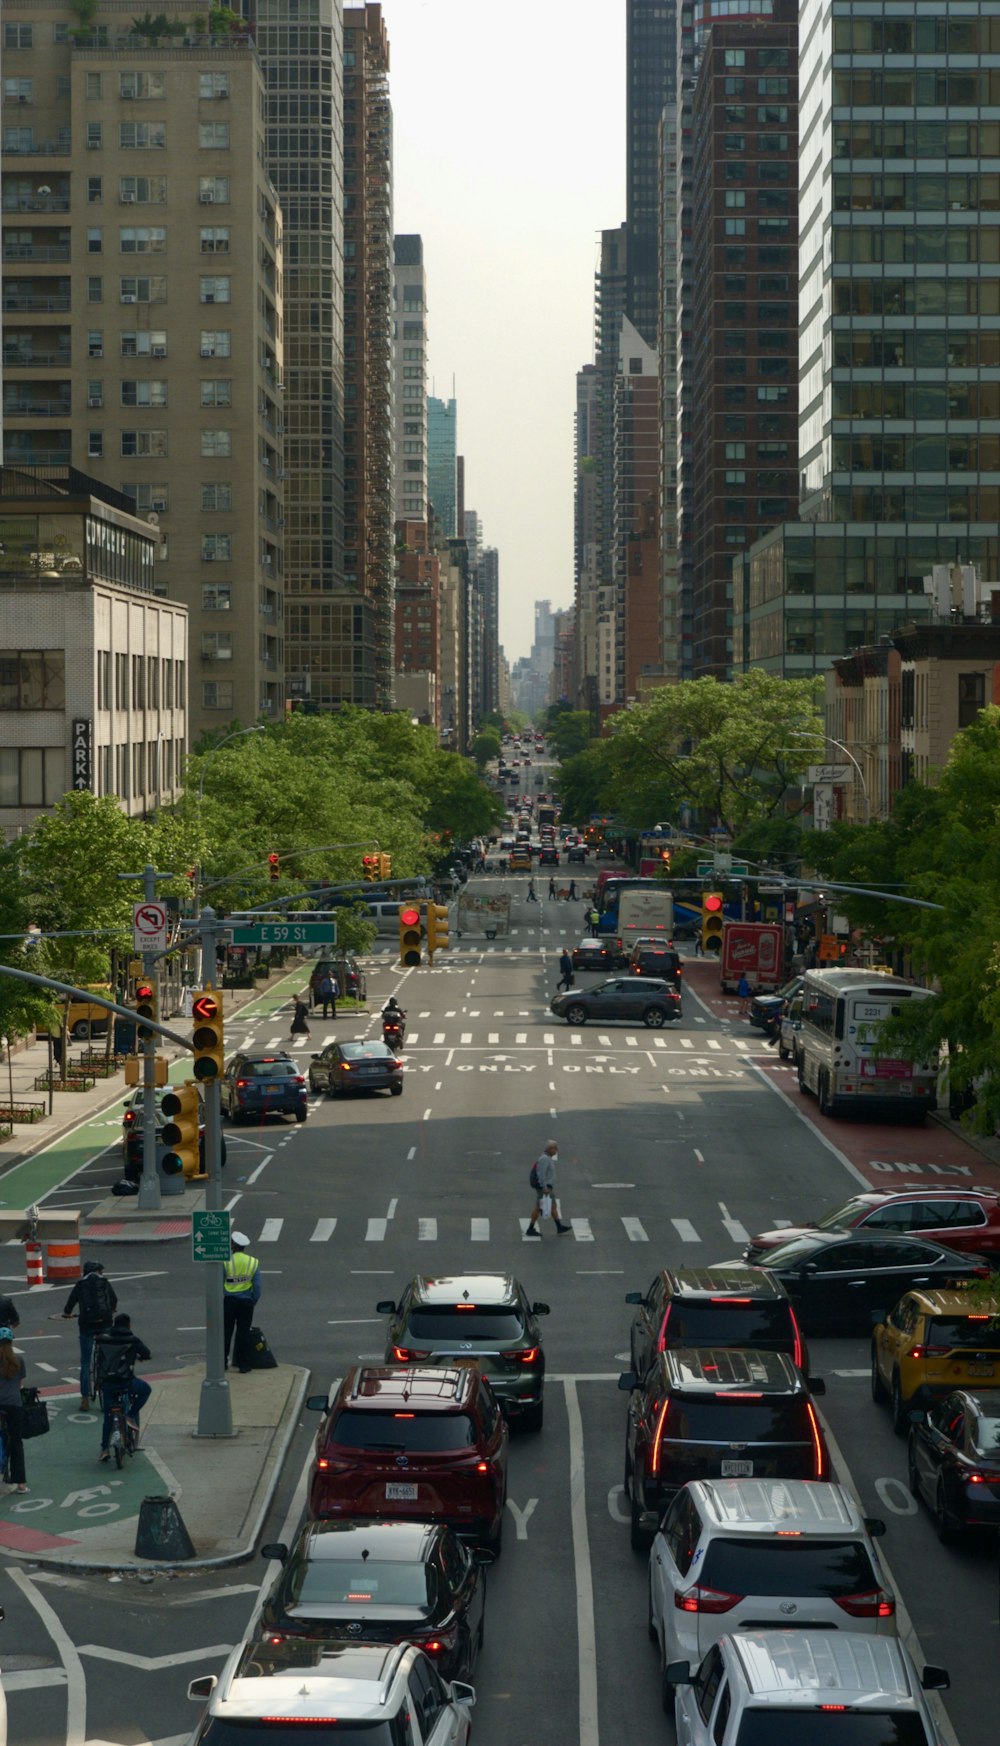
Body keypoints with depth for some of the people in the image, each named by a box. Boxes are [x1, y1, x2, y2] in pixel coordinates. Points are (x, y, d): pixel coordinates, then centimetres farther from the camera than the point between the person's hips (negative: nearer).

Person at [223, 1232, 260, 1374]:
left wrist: (219, 1301, 8)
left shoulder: (225, 1262, -10)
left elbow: (219, 1284, -6)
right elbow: (257, 1286, -2)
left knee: (226, 1332, 10)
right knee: (244, 1333, 7)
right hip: (246, 1302, 1)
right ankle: (244, 1365, 8)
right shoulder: (253, 1262, -2)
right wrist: (253, 1301, 10)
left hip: (229, 1301, -1)